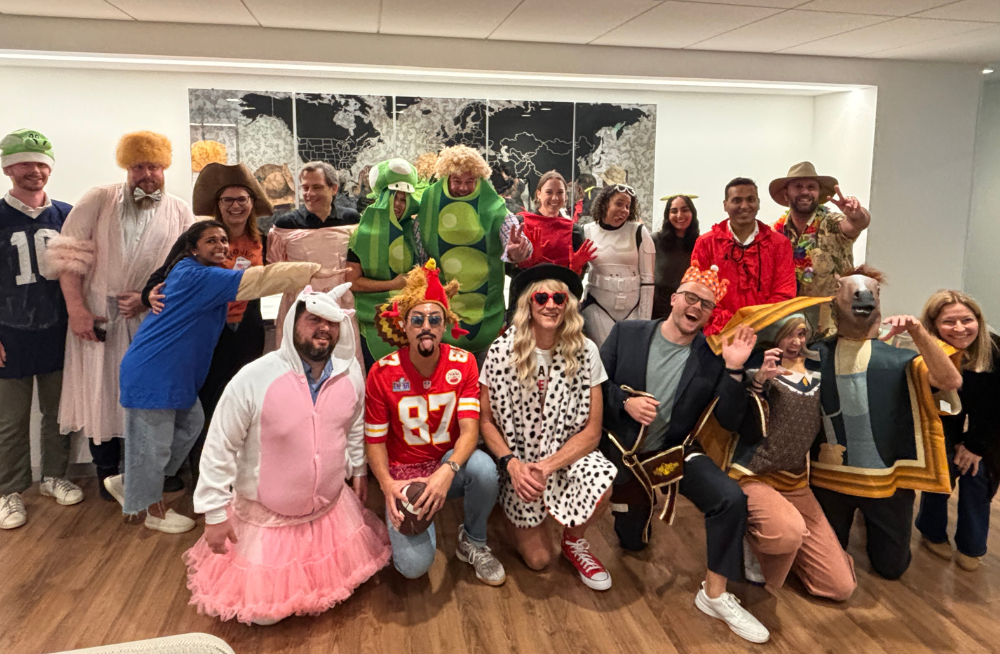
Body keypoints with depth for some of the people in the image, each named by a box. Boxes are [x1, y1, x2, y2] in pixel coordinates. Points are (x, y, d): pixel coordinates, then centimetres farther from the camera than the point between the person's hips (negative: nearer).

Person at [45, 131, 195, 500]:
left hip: (151, 319, 1)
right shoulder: (98, 201, 1)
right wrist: (76, 308, -10)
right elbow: (69, 255, -3)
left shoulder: (179, 214, 4)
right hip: (97, 317, 0)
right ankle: (107, 475, 23)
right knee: (101, 394, 7)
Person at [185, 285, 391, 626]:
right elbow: (219, 449, -16)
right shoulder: (253, 379, -24)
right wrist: (215, 513, -12)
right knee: (265, 611, 7)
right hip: (267, 516, -4)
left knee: (350, 573, 18)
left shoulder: (351, 373, -11)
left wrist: (358, 469, 16)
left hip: (332, 507, 4)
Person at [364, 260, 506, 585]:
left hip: (449, 464, 2)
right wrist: (388, 485, -24)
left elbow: (470, 429, -17)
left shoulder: (463, 363, -10)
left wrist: (447, 471, -36)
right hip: (404, 473, -1)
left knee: (483, 467, -35)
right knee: (414, 565, -22)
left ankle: (473, 542, -3)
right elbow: (375, 441, -5)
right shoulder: (382, 373, -12)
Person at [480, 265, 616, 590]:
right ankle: (514, 510, 33)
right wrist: (512, 464, -20)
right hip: (517, 462, 0)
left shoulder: (585, 352, -9)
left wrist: (547, 467, -21)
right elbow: (485, 420, -5)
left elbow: (591, 431, -9)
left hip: (566, 455, 1)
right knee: (538, 558, -2)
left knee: (600, 486, -33)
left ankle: (573, 539, 3)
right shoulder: (502, 352, -12)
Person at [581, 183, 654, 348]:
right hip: (597, 305, 1)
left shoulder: (639, 232, 0)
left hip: (633, 307, 0)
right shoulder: (587, 232, 4)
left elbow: (647, 278, -2)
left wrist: (644, 319, -5)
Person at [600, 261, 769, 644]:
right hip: (623, 450, 0)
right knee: (633, 542, 13)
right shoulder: (627, 334, -9)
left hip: (675, 451, 0)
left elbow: (732, 423, -14)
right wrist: (624, 400, -24)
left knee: (732, 498, -27)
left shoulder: (713, 357, -9)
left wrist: (733, 370, -25)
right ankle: (638, 505, 49)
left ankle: (714, 595, -9)